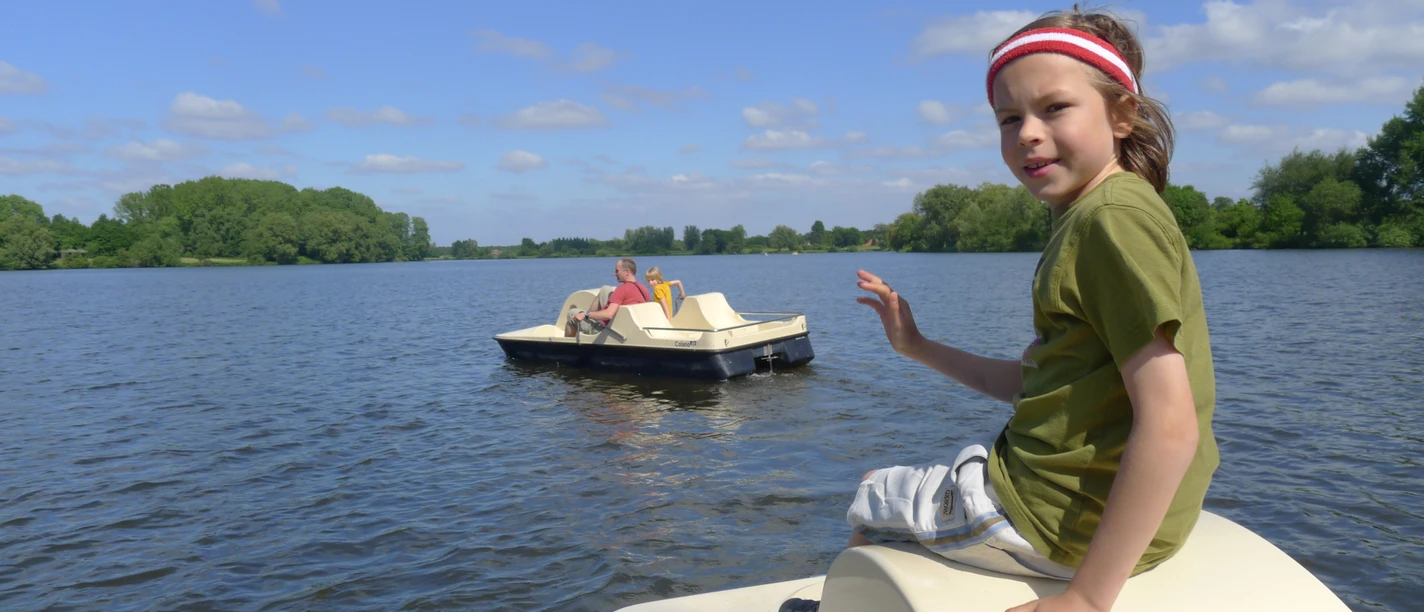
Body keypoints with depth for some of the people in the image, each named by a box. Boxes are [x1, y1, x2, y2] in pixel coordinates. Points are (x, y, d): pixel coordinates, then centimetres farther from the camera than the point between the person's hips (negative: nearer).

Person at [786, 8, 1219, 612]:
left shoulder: (1115, 217, -22)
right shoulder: (1083, 219, 10)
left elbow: (1172, 427, -28)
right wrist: (918, 347, 17)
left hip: (1070, 515, -9)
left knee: (869, 503, 13)